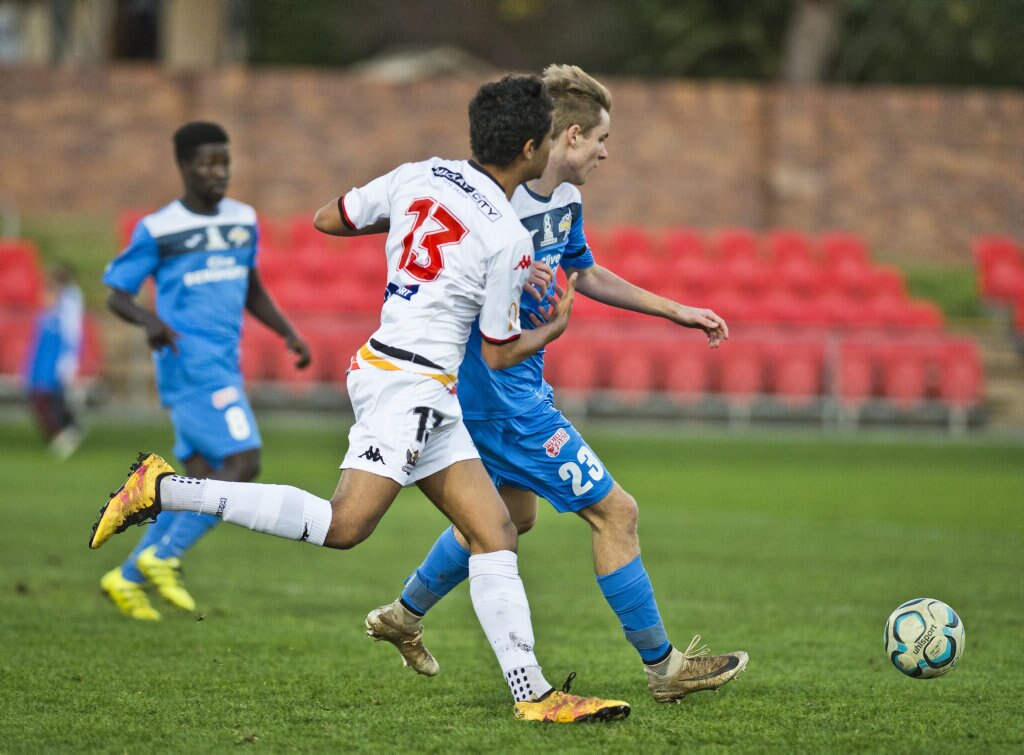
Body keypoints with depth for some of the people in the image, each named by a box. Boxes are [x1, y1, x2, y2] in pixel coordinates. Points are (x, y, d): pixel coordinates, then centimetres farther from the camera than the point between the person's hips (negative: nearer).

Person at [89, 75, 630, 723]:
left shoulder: (421, 177, 8)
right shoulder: (508, 241, -12)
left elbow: (328, 219, 18)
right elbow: (500, 354, -2)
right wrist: (555, 328, 16)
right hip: (407, 383, -10)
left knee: (495, 533, 5)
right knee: (344, 525, -18)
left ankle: (533, 693, 1)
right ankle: (164, 488, -15)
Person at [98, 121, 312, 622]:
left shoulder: (243, 220, 13)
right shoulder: (157, 230, -5)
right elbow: (116, 295, -2)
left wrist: (289, 334, 14)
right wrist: (150, 320, -23)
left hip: (224, 368, 7)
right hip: (191, 365, -7)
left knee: (199, 481, 8)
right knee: (243, 464, -18)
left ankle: (127, 577, 18)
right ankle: (163, 557, -8)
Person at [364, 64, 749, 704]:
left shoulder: (566, 200, 6)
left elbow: (587, 274, 24)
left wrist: (676, 311, 24)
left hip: (520, 383, 11)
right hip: (501, 393, -11)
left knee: (513, 513, 29)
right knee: (615, 511, -6)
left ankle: (404, 616, 42)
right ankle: (663, 666, 5)